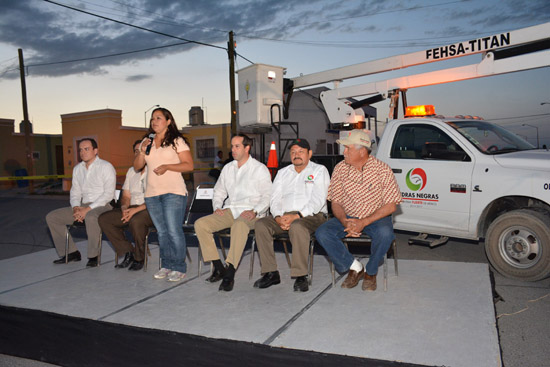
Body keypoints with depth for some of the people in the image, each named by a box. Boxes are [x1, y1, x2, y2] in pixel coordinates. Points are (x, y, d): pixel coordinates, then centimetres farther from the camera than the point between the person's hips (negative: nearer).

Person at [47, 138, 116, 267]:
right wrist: (76, 207, -4)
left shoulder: (106, 167, -6)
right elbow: (75, 191, 17)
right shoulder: (77, 168, 16)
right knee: (51, 217, -2)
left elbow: (109, 194, -14)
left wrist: (88, 209, -20)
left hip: (103, 205, -7)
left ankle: (93, 256, -23)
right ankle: (71, 253, 3)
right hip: (83, 206, 8)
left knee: (91, 217, -40)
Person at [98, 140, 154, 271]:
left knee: (135, 221, -37)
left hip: (150, 210, -7)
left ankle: (139, 258, -13)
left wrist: (136, 210, -22)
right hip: (132, 209, 7)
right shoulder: (131, 171, 19)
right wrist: (124, 207, -6)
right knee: (103, 219, -12)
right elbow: (126, 195, 17)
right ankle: (128, 253, -8)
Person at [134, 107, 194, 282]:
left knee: (174, 231, -9)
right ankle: (166, 266, 18)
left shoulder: (177, 141, 0)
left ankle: (179, 268, 1)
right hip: (152, 194, 6)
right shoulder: (147, 142, 17)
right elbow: (136, 166, 15)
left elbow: (189, 165, -6)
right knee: (161, 231, 9)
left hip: (173, 192, -6)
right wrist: (142, 151, -3)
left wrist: (167, 166, -17)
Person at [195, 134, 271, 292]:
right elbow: (219, 191, 25)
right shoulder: (228, 168, 20)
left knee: (239, 224, -41)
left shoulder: (260, 169, 3)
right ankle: (219, 268, -14)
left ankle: (230, 274, -38)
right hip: (230, 210, 6)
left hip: (250, 212, -6)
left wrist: (254, 211, -19)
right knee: (200, 224, -17)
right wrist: (217, 207, 5)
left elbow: (267, 196, -3)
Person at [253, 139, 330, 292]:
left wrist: (296, 216, -21)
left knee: (297, 227, -38)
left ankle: (300, 276, -29)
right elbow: (275, 199, 11)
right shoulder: (282, 172, 21)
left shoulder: (319, 170, 6)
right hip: (283, 215, 5)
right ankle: (271, 273, -17)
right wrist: (278, 217, -11)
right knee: (260, 224, -22)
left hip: (311, 216, -5)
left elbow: (318, 200, -8)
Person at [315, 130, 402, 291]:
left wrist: (364, 222, -22)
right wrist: (345, 222, -19)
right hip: (347, 217, 3)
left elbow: (391, 205, -11)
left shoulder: (382, 169, -10)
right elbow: (336, 202, 2)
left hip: (376, 217, -2)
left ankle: (370, 272, -7)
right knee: (322, 233, -22)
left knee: (385, 233, -36)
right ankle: (354, 267, -5)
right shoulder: (340, 169, -2)